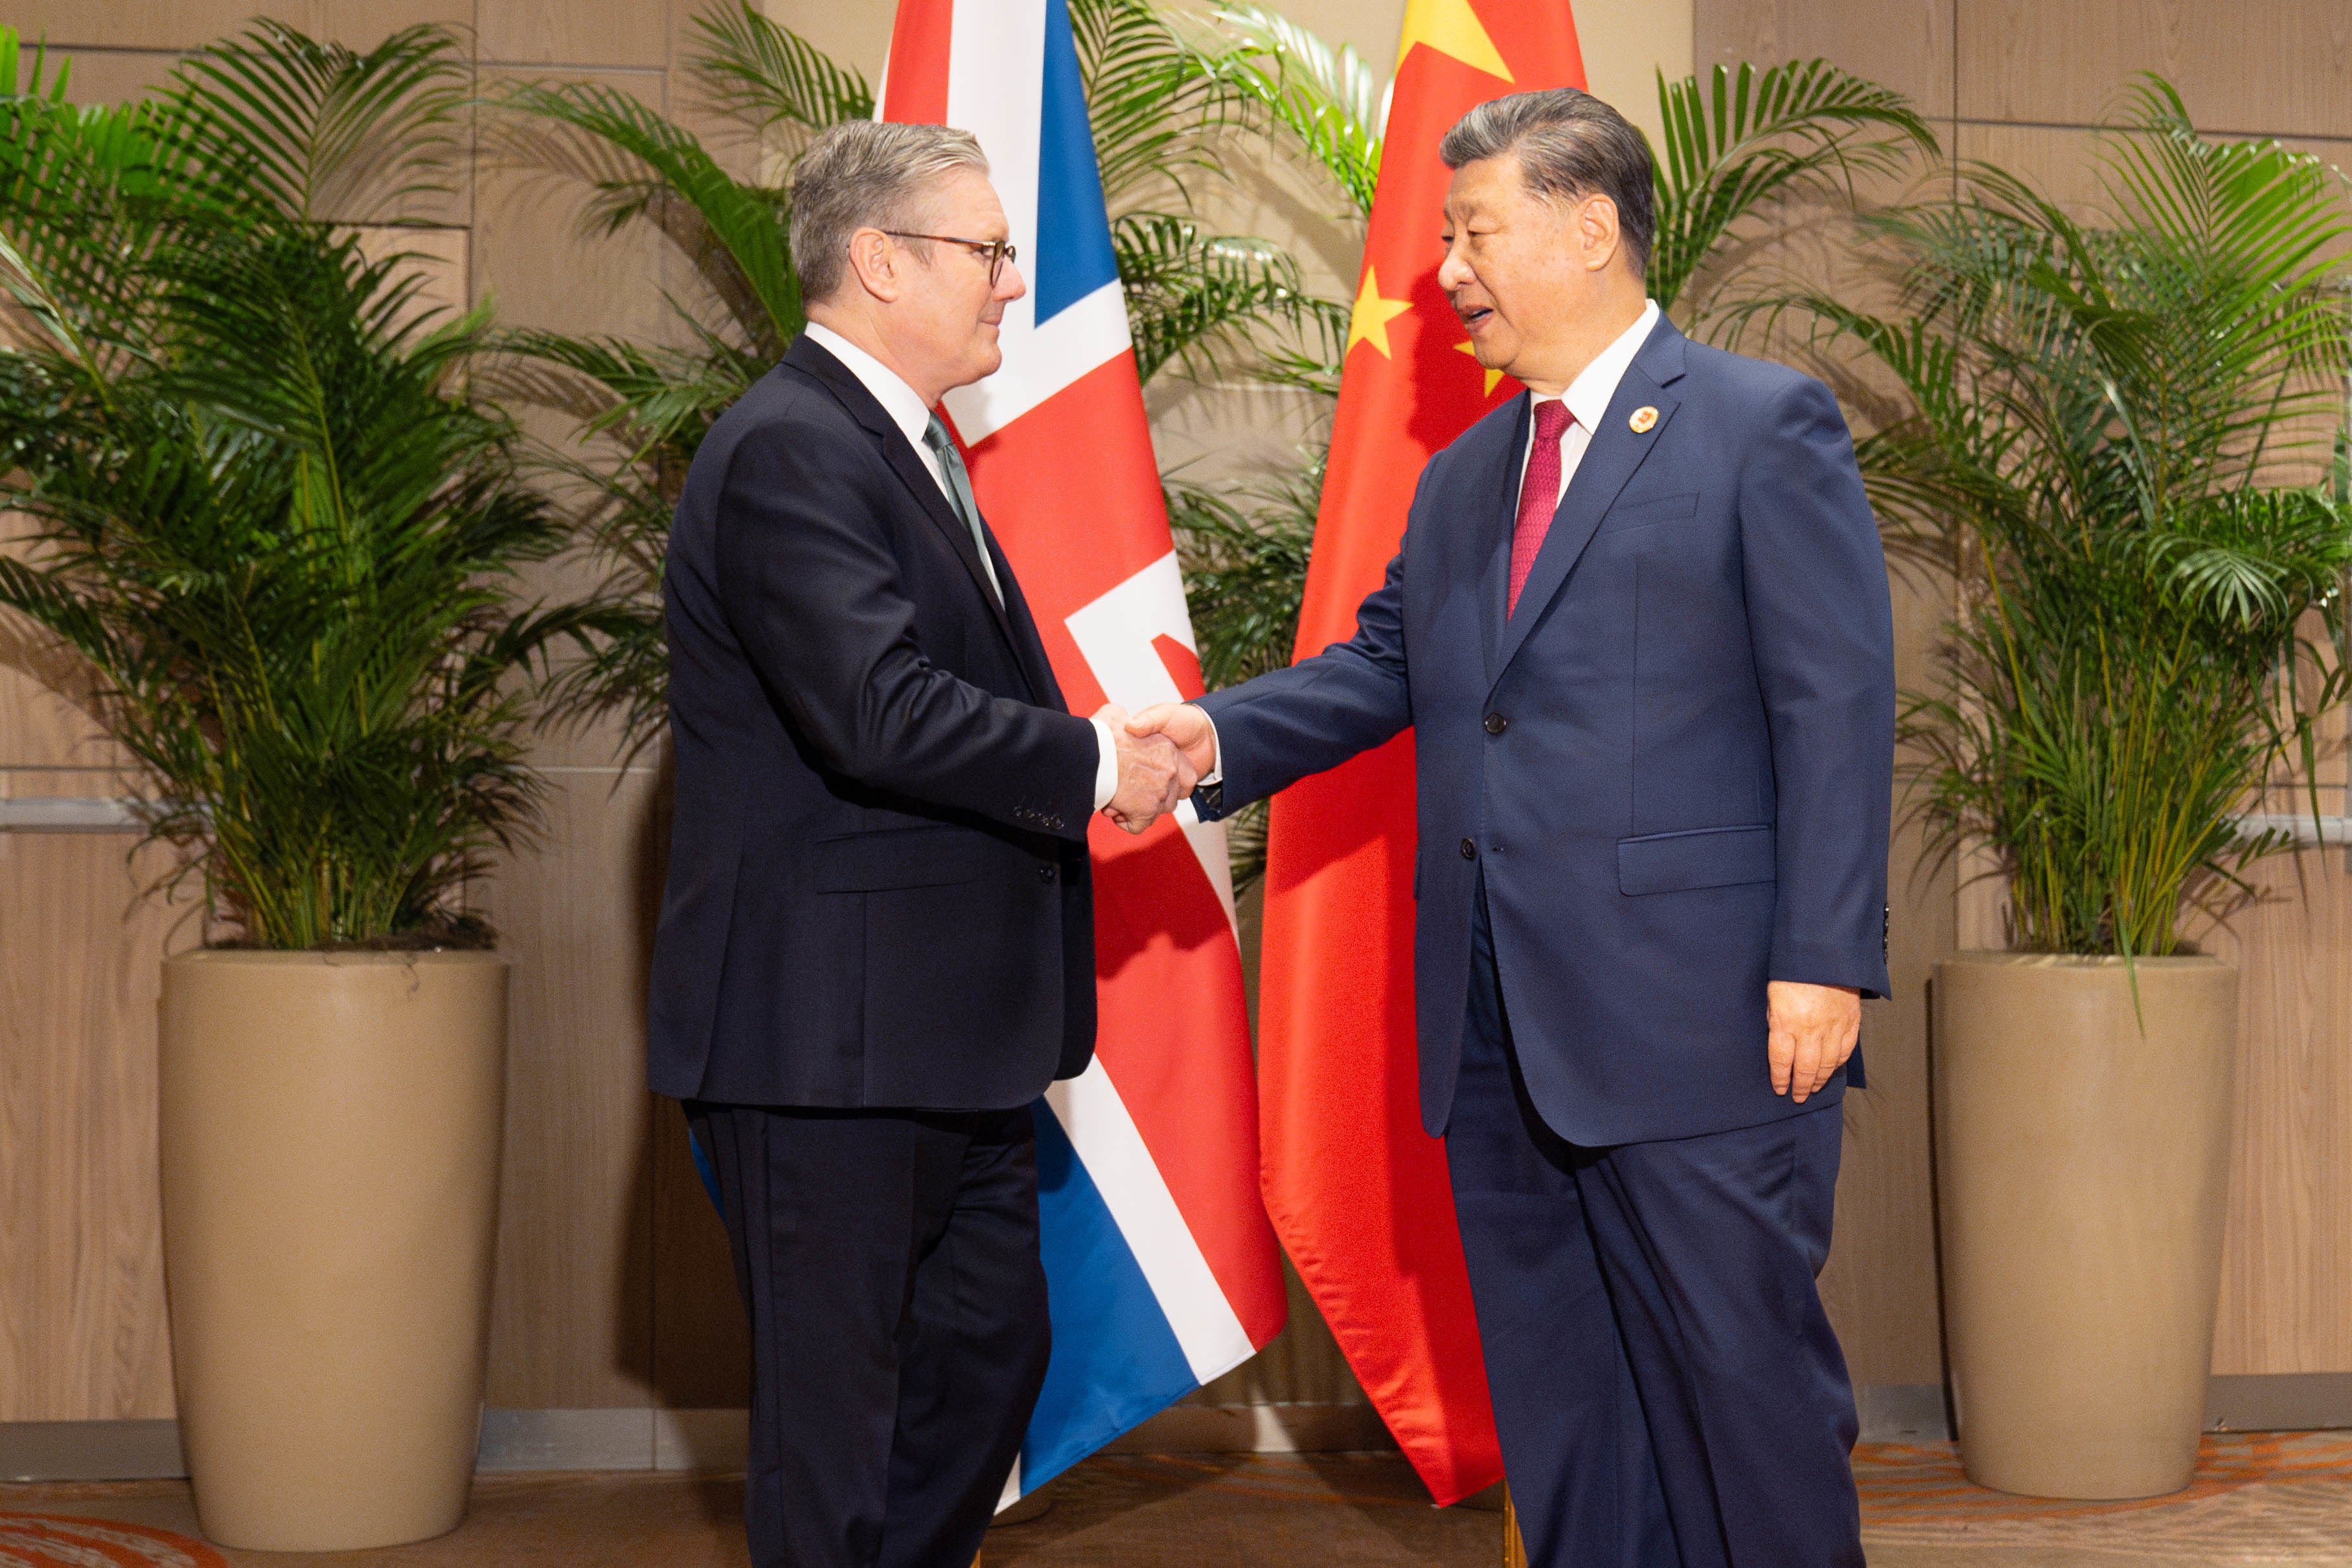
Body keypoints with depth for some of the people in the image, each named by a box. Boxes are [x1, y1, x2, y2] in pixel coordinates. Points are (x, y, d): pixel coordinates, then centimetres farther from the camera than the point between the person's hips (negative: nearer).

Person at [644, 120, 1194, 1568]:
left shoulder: (902, 443, 17)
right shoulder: (789, 455, -18)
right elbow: (884, 711, -28)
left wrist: (1111, 756, 4)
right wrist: (1095, 765, -17)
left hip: (947, 1030, 10)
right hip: (829, 1030, -10)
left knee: (991, 1354, 18)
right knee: (838, 1400, 1)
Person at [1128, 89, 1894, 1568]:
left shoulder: (1767, 427, -3)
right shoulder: (1460, 479, 19)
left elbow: (1839, 707, -9)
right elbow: (1383, 665, 17)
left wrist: (1825, 960, -16)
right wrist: (1220, 733, -2)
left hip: (1698, 1016, -7)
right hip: (1498, 1029, 7)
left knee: (1744, 1367, 0)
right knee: (1551, 1392, 13)